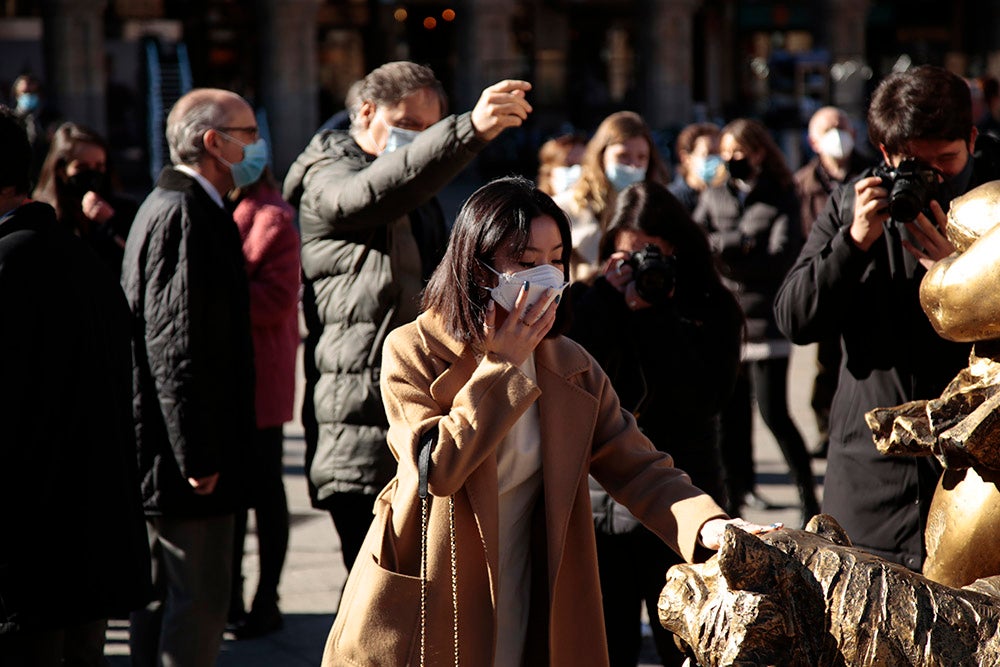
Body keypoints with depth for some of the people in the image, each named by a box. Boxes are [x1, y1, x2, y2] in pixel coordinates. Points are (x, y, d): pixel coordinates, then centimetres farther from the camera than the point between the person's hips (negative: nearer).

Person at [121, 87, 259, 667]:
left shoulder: (172, 206, 17)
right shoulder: (183, 215, -17)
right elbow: (174, 346, -22)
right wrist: (197, 456, -22)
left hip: (169, 453, 11)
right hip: (184, 453, -11)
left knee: (162, 597, 15)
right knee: (199, 600, -7)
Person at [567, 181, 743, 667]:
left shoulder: (712, 310, 1)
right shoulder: (594, 305, 6)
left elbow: (701, 399, -14)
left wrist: (654, 313, -13)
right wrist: (608, 298, -10)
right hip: (598, 502, 2)